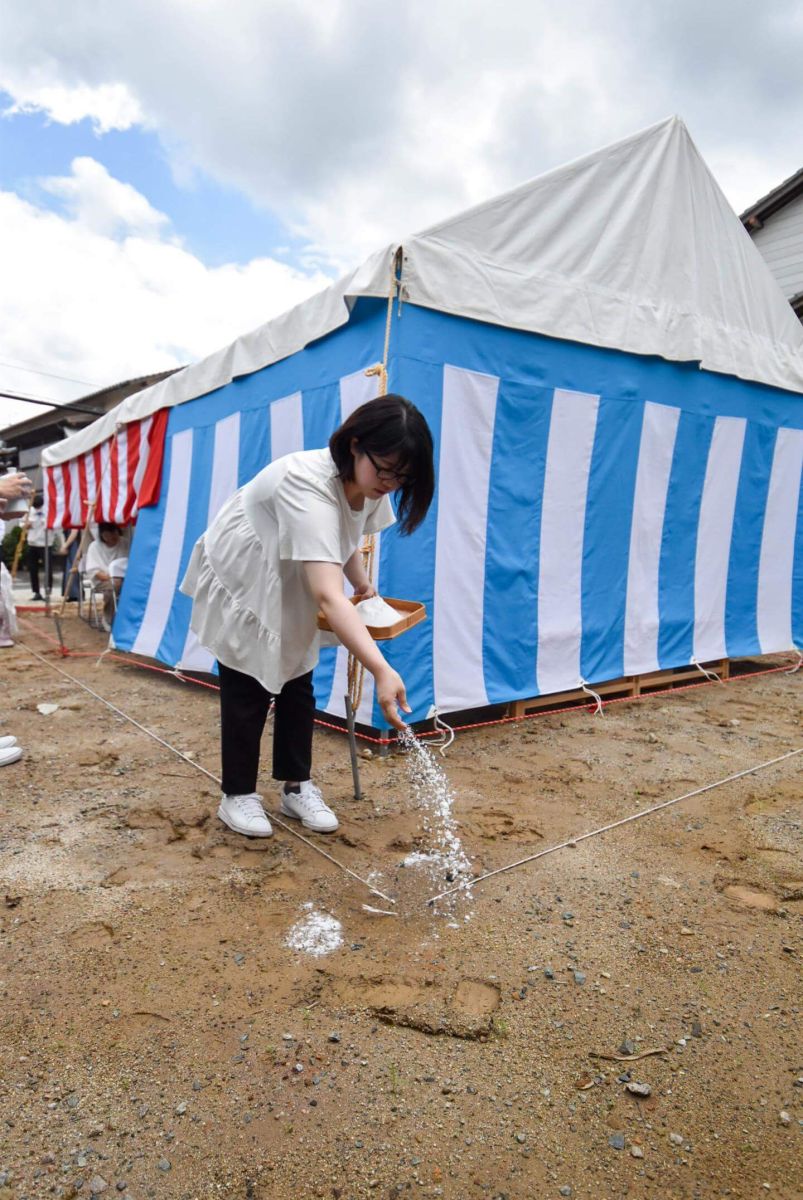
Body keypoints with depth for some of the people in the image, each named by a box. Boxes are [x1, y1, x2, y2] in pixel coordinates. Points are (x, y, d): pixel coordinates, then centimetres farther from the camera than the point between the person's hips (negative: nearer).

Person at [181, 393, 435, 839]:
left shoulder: (369, 486, -14)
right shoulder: (309, 487, -41)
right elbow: (328, 595, -53)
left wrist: (364, 586, -3)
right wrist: (382, 671, -60)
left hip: (290, 592, 7)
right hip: (240, 582, -7)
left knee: (297, 684, 8)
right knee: (247, 690, -1)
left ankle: (296, 787, 21)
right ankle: (237, 795, 16)